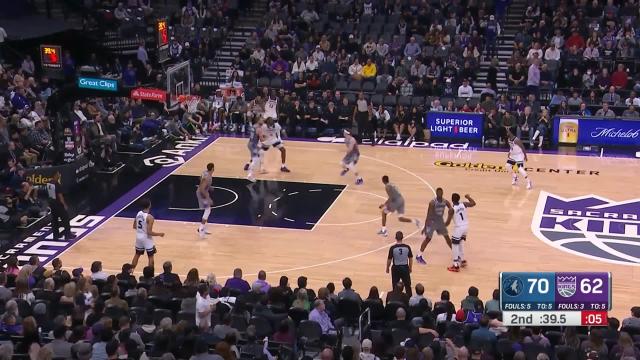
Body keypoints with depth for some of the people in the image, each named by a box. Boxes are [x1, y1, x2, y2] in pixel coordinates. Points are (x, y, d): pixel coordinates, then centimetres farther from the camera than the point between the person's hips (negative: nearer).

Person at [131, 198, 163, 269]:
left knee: (137, 255, 22)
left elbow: (134, 227, 9)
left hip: (139, 237, 7)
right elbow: (149, 232, -24)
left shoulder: (138, 214, -3)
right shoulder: (149, 217, -24)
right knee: (150, 257, 8)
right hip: (147, 238, -7)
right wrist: (160, 234, -11)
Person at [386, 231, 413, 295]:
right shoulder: (407, 247, -9)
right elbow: (411, 259, 0)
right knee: (407, 285, 14)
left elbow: (389, 260, -8)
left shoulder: (392, 248, -14)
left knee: (395, 286, 12)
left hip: (396, 268, -1)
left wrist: (387, 268, 8)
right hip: (405, 268, 1)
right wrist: (410, 268, 15)